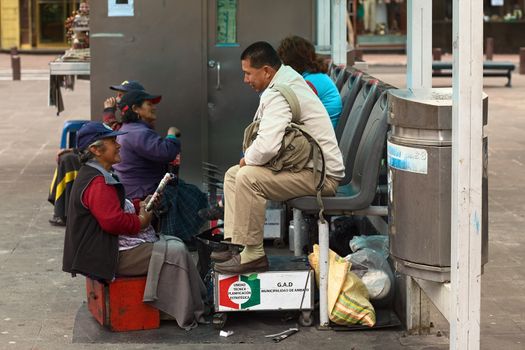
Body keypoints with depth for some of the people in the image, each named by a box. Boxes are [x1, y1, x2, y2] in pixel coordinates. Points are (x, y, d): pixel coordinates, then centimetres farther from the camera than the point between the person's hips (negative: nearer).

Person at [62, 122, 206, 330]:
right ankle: (190, 317, -10)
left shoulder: (96, 176, 16)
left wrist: (140, 206, 11)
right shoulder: (97, 183, -20)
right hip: (112, 256, -12)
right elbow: (113, 221, -29)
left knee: (174, 242, 12)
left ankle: (199, 300, 10)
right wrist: (141, 220, -12)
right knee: (175, 252, -15)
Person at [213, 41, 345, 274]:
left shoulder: (278, 95, -22)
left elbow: (267, 146, -33)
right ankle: (235, 244, 4)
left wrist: (248, 158, -12)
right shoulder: (289, 77, 12)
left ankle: (253, 255, -19)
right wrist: (250, 157, 3)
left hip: (321, 175, -11)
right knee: (233, 174, 9)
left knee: (248, 177, -26)